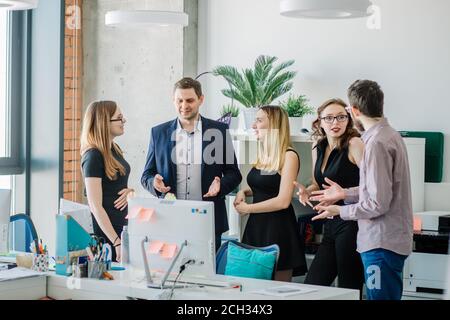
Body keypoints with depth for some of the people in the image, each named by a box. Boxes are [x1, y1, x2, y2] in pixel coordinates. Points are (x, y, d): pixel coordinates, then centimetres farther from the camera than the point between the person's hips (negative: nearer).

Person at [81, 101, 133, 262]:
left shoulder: (114, 149, 10)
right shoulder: (93, 156, -15)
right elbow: (95, 206, -19)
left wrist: (130, 191, 0)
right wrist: (117, 242, -24)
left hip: (122, 228, 8)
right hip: (105, 235, -8)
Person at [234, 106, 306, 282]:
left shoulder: (288, 156, -11)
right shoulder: (263, 155, 12)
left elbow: (283, 201, -17)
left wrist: (248, 208, -9)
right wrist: (244, 192, 6)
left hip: (278, 227, -7)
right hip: (256, 225, 7)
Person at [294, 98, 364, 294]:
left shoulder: (354, 144, -10)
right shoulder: (318, 147, 13)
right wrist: (306, 191, 6)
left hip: (351, 224, -8)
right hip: (331, 226, 8)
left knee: (349, 289, -4)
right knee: (311, 286, 7)